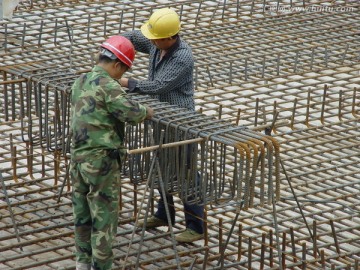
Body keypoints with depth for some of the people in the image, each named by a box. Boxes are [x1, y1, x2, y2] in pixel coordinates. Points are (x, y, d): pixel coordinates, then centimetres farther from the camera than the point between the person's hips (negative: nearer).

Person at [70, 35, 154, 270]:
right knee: (104, 216, 2)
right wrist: (147, 112, -4)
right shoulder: (107, 85, -18)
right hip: (101, 160, -8)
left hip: (78, 156, 8)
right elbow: (131, 112, -25)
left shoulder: (81, 82, 9)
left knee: (83, 213, 18)